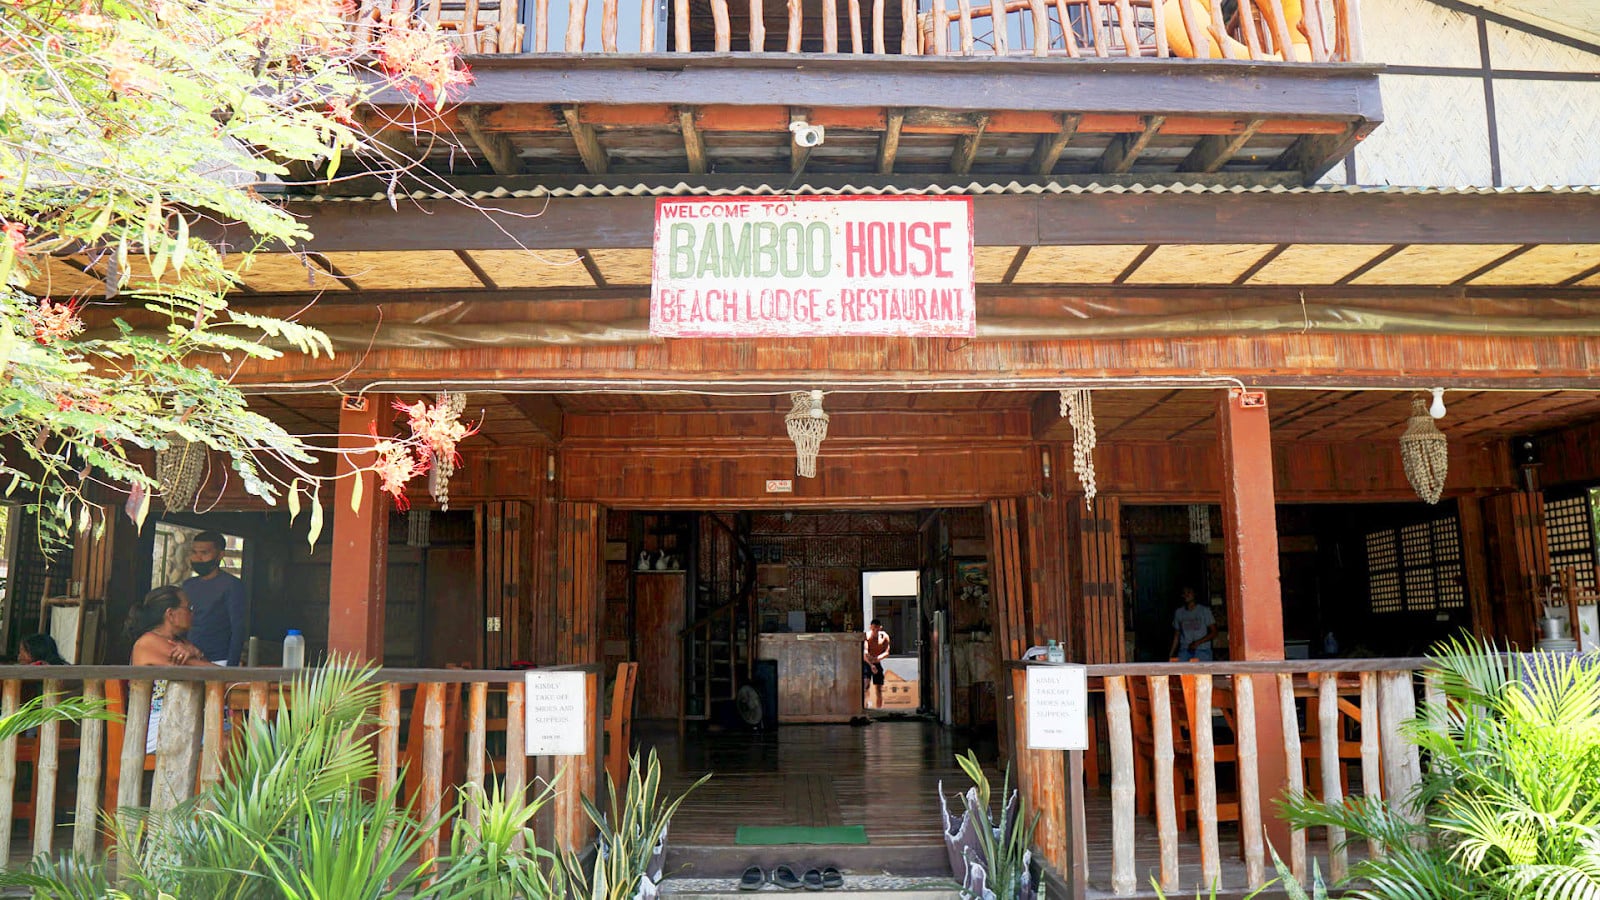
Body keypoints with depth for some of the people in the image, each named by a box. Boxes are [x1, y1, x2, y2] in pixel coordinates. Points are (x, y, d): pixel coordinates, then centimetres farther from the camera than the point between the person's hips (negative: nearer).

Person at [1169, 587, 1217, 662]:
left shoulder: (1204, 610, 4)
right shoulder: (1179, 612, 13)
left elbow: (1214, 632, 2)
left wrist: (1198, 642, -11)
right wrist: (1171, 655, 6)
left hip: (1202, 651, -2)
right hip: (1184, 651, 2)